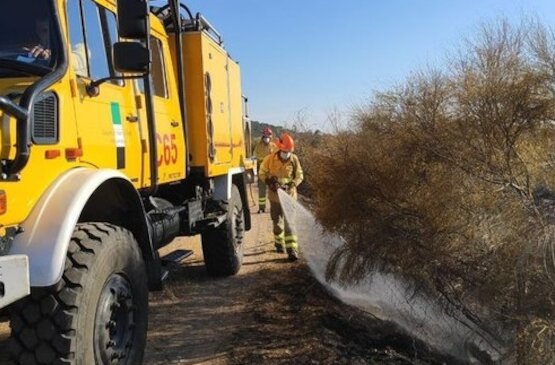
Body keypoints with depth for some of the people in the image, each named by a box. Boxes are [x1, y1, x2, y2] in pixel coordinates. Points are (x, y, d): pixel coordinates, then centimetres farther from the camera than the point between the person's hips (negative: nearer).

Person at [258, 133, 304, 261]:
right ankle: (279, 243, 36)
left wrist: (290, 185, -17)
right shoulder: (270, 159, -9)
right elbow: (262, 174, 0)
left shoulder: (294, 159, -7)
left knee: (289, 221, -9)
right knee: (277, 221, 15)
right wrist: (270, 182, -18)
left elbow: (299, 176, 0)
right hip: (274, 195, 1)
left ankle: (292, 249, -11)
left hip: (289, 194, -1)